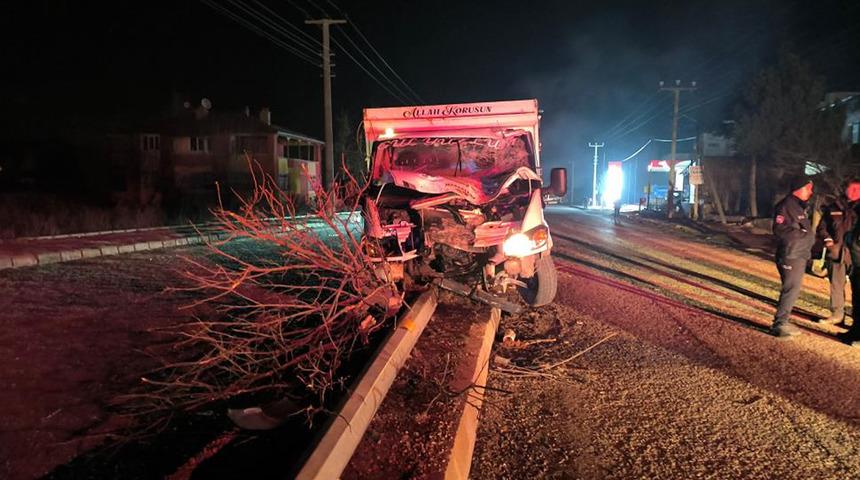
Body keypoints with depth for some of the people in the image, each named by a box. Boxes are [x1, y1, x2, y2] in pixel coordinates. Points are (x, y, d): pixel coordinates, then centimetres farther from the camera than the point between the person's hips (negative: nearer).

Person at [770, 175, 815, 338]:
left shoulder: (799, 206, 17)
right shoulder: (786, 206, -15)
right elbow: (780, 230, -24)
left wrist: (810, 236, 6)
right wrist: (804, 233, -19)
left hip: (799, 256, 10)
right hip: (790, 257, -10)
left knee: (792, 290, 14)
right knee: (791, 290, -9)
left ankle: (782, 322, 22)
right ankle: (779, 325, -4)